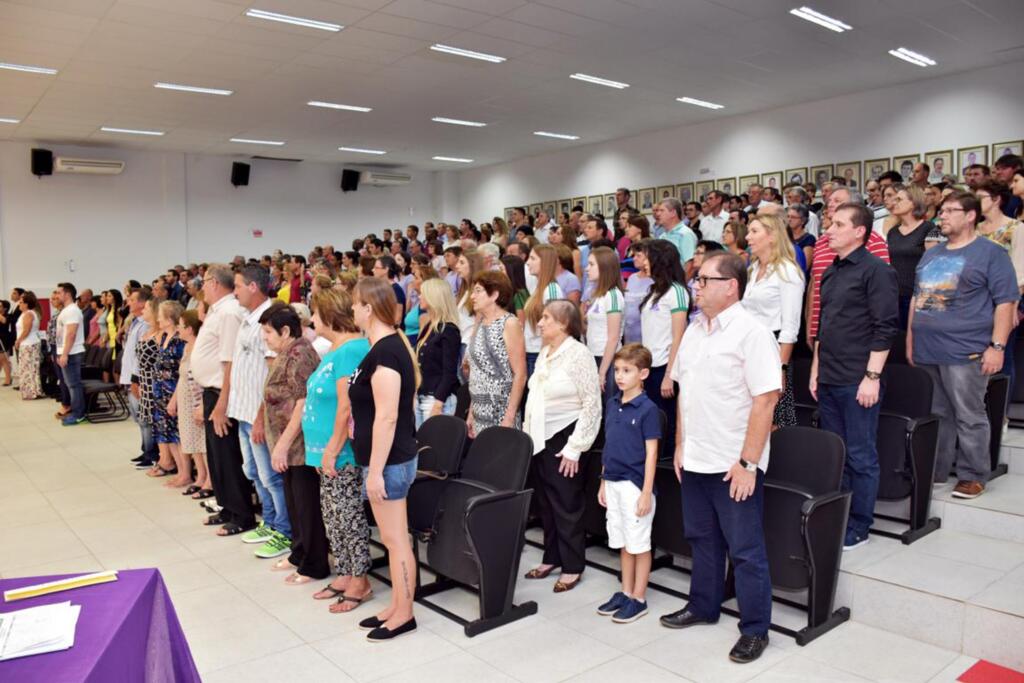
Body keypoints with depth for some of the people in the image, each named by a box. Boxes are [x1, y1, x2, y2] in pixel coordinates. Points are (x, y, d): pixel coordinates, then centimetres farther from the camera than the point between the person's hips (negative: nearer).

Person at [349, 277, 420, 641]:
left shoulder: (385, 352, -21)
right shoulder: (387, 345, 9)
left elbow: (387, 417, -24)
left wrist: (375, 470, -21)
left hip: (388, 461, -10)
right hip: (384, 459, 10)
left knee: (395, 539, 2)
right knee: (391, 538, 17)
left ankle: (404, 614, 15)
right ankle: (396, 607, 28)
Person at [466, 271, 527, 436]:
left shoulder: (509, 323, -9)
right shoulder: (481, 324, 11)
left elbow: (520, 375, -13)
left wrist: (510, 416, -17)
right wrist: (471, 412, 13)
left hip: (501, 414, -6)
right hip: (480, 414, 6)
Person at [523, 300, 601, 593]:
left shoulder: (579, 354, -13)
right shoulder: (544, 353, 10)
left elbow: (592, 405, -16)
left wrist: (574, 448, -16)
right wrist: (527, 434, 13)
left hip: (563, 438, -7)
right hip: (540, 438, 7)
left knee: (566, 504, 3)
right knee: (545, 502, 14)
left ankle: (573, 567, 15)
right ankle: (552, 558, 28)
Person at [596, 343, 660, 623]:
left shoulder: (648, 409, -13)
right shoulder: (611, 404, 6)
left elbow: (651, 453, -13)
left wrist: (646, 493, -15)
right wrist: (603, 482, 13)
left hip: (635, 485, -6)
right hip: (614, 483, 7)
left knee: (639, 544, 6)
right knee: (622, 543, 17)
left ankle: (639, 599, 18)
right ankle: (625, 593, 29)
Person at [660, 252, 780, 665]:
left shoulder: (752, 333, -15)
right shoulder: (694, 331, 9)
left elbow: (765, 400, -18)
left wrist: (748, 463, -20)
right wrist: (680, 446, 12)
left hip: (734, 464, -7)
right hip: (694, 460, 7)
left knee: (745, 550, 5)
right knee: (702, 539, 20)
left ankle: (755, 629, 20)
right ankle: (703, 607, 37)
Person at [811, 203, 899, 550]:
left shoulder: (876, 270, -8)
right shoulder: (830, 273, 14)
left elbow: (885, 328, -13)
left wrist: (872, 376, -17)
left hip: (858, 381, -8)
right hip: (828, 379, 8)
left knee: (861, 456, 3)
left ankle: (858, 527, 14)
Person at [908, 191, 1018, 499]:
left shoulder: (991, 253, -2)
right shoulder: (931, 255, 18)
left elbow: (1006, 301, -7)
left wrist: (997, 346, -14)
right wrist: (911, 339, 17)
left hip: (964, 352, -6)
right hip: (926, 351, 6)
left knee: (969, 418, 1)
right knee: (934, 415, 13)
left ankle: (973, 476, 13)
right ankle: (934, 471, 24)